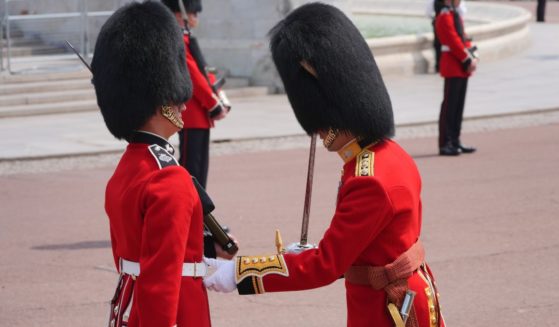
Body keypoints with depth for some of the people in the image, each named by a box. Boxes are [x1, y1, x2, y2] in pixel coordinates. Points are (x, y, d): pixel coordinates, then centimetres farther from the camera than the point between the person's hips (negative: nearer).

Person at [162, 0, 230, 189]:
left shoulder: (185, 39, 17)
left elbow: (203, 74, 18)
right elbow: (194, 77, -19)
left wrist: (219, 101, 7)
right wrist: (215, 106, -14)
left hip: (199, 117, 10)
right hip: (192, 116, -10)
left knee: (200, 167, 12)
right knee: (191, 167, -8)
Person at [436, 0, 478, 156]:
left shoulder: (456, 16, 18)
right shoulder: (445, 17, -13)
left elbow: (464, 38, 16)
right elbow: (454, 41, -19)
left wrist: (473, 57, 2)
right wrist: (468, 60, -17)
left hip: (462, 68, 10)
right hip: (453, 68, -10)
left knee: (459, 105, 12)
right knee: (449, 105, -7)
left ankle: (455, 141, 17)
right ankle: (445, 145, -5)